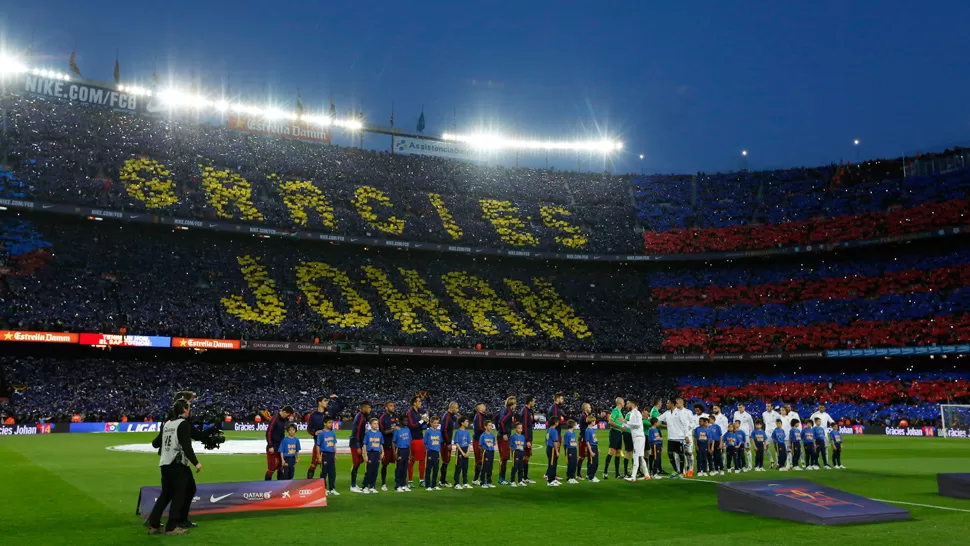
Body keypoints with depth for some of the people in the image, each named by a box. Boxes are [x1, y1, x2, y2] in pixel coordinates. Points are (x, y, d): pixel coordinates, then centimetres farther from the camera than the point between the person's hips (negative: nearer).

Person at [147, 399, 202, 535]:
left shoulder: (166, 424, 14)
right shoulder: (184, 423, -9)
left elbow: (155, 444, 21)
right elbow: (186, 446, -19)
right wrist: (196, 462, -17)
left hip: (165, 464, 8)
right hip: (178, 464, -8)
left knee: (165, 495, 14)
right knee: (179, 495, -1)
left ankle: (153, 525, 12)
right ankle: (172, 527, -2)